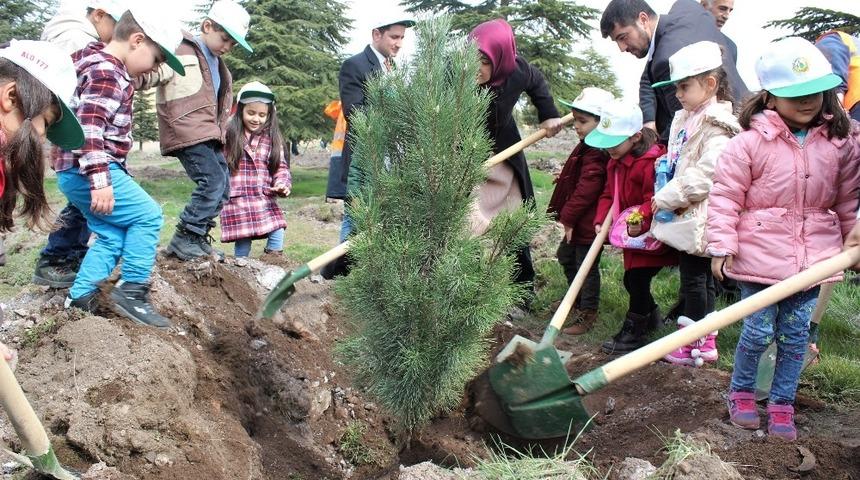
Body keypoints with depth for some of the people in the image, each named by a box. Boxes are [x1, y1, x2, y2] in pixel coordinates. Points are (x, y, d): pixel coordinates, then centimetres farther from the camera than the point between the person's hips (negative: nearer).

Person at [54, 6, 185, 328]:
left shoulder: (98, 63, 18)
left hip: (74, 172, 11)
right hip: (88, 171, -11)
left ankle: (80, 298, 13)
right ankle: (131, 291, -5)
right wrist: (99, 180, -31)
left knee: (113, 234, 13)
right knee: (147, 216, -7)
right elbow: (89, 126, -26)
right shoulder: (108, 74, -16)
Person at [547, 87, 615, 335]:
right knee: (566, 257, 25)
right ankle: (577, 300, 42)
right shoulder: (586, 148, 9)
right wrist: (566, 216, 21)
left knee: (586, 267, 0)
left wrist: (568, 216, -22)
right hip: (578, 222, 11)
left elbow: (586, 190, -27)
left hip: (588, 224, -11)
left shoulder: (595, 154, -24)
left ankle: (586, 315, 13)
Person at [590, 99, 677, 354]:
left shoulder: (651, 161, -22)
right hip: (632, 233, 9)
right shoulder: (615, 162, 8)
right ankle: (652, 316, 41)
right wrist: (601, 220, -1)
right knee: (631, 278, 17)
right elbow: (609, 194, 13)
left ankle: (634, 329, 7)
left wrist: (641, 220, -40)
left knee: (638, 278, -8)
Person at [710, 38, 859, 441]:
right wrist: (722, 246, -11)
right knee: (758, 332, 4)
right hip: (760, 256, -4)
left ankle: (782, 404, 26)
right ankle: (741, 393, 27)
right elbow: (725, 195, -9)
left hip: (813, 258, 4)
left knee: (795, 336, 11)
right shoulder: (750, 142, -11)